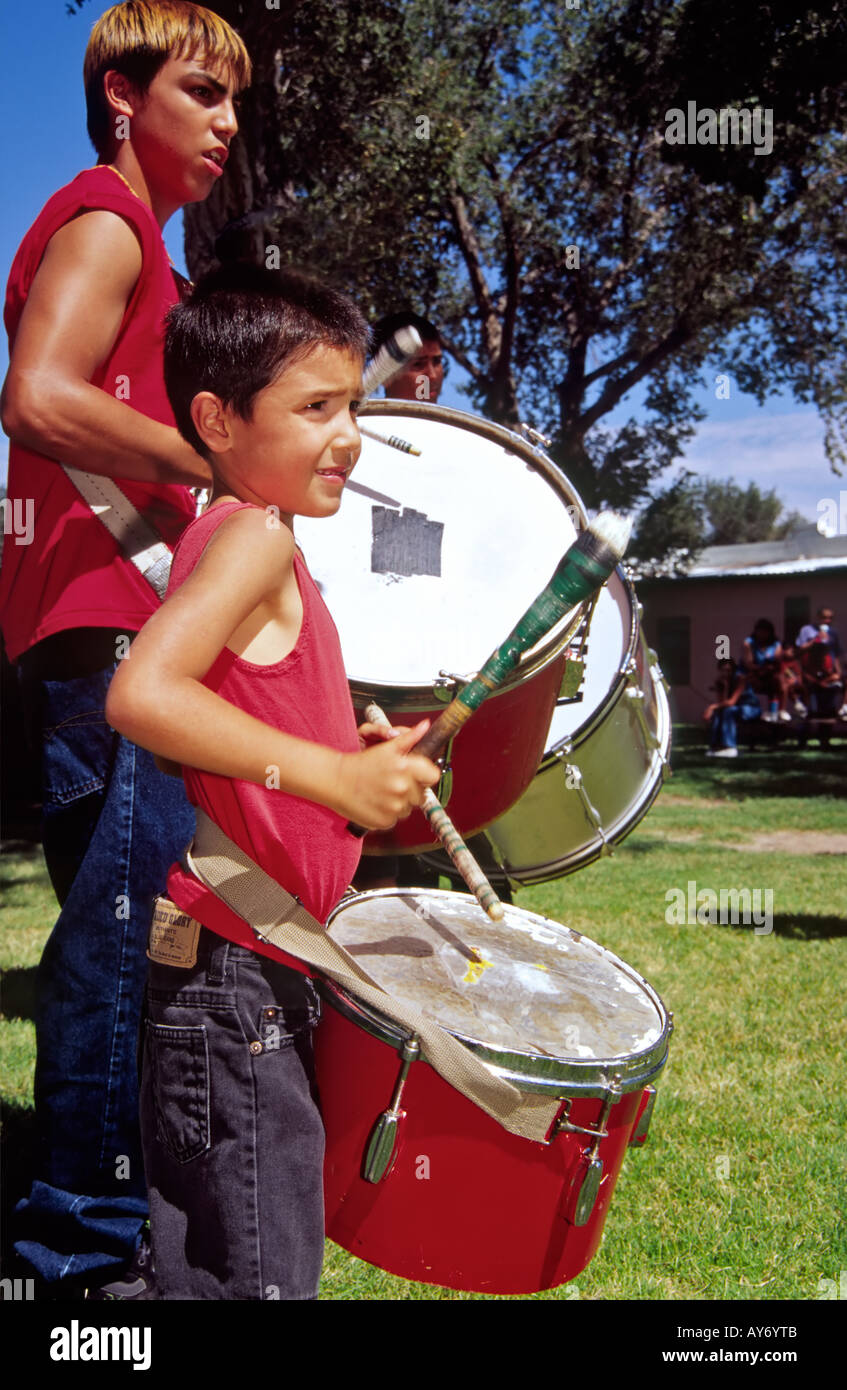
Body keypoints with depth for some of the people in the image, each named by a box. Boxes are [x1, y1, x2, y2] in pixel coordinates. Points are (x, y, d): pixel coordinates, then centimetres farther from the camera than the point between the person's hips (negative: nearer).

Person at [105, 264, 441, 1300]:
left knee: (210, 1260, 20)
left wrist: (356, 751, 12)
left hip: (246, 970, 10)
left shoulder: (247, 541, 15)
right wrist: (329, 774, -29)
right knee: (261, 1273, -2)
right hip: (231, 971, -10)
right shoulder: (252, 536, -15)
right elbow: (141, 694, -30)